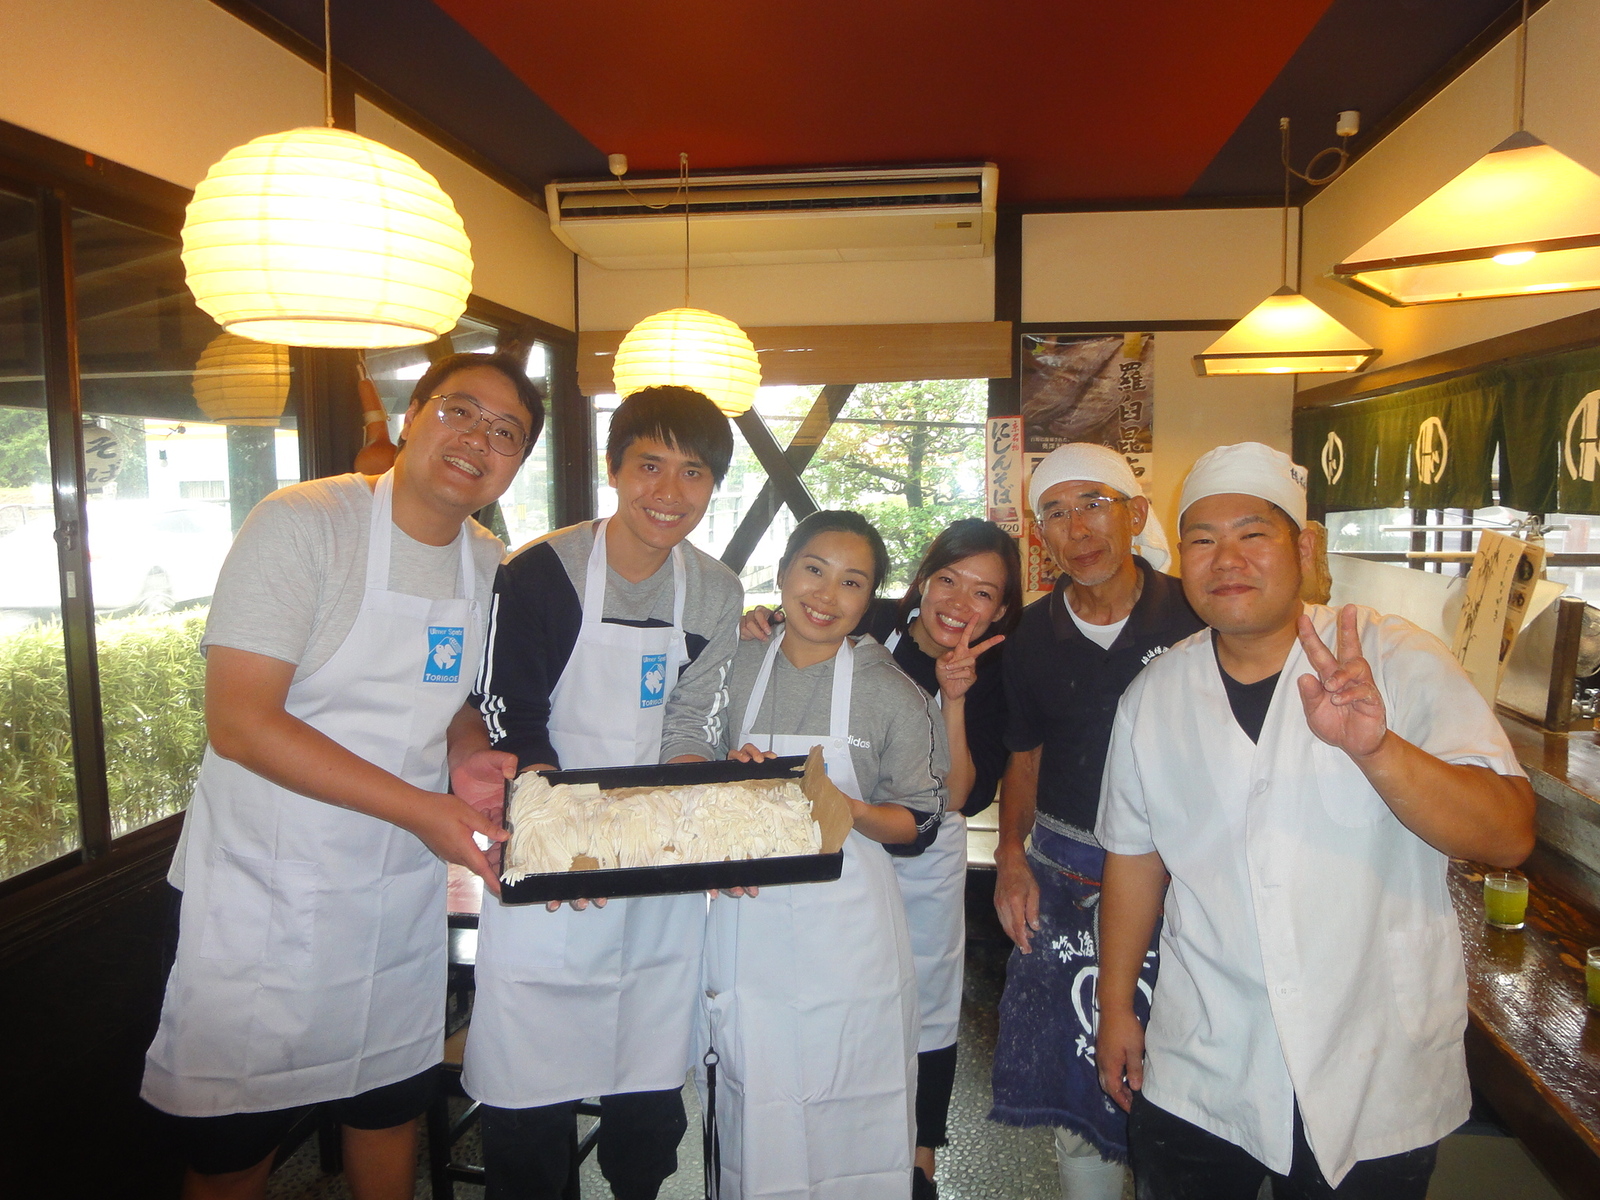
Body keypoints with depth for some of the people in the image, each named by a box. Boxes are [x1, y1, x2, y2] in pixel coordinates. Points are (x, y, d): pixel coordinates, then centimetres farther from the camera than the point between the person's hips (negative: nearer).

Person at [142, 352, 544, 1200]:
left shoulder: (492, 569, 2)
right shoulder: (302, 524, -16)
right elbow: (239, 721, -22)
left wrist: (469, 757, -8)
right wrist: (419, 808, -26)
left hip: (403, 895, 5)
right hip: (260, 894, -5)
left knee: (392, 1108, 20)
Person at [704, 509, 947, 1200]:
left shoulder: (893, 693, -7)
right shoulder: (736, 667, 1)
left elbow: (919, 818, -2)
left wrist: (848, 810, -20)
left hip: (847, 931, -2)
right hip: (746, 917, 2)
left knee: (847, 1121, 9)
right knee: (752, 1114, 14)